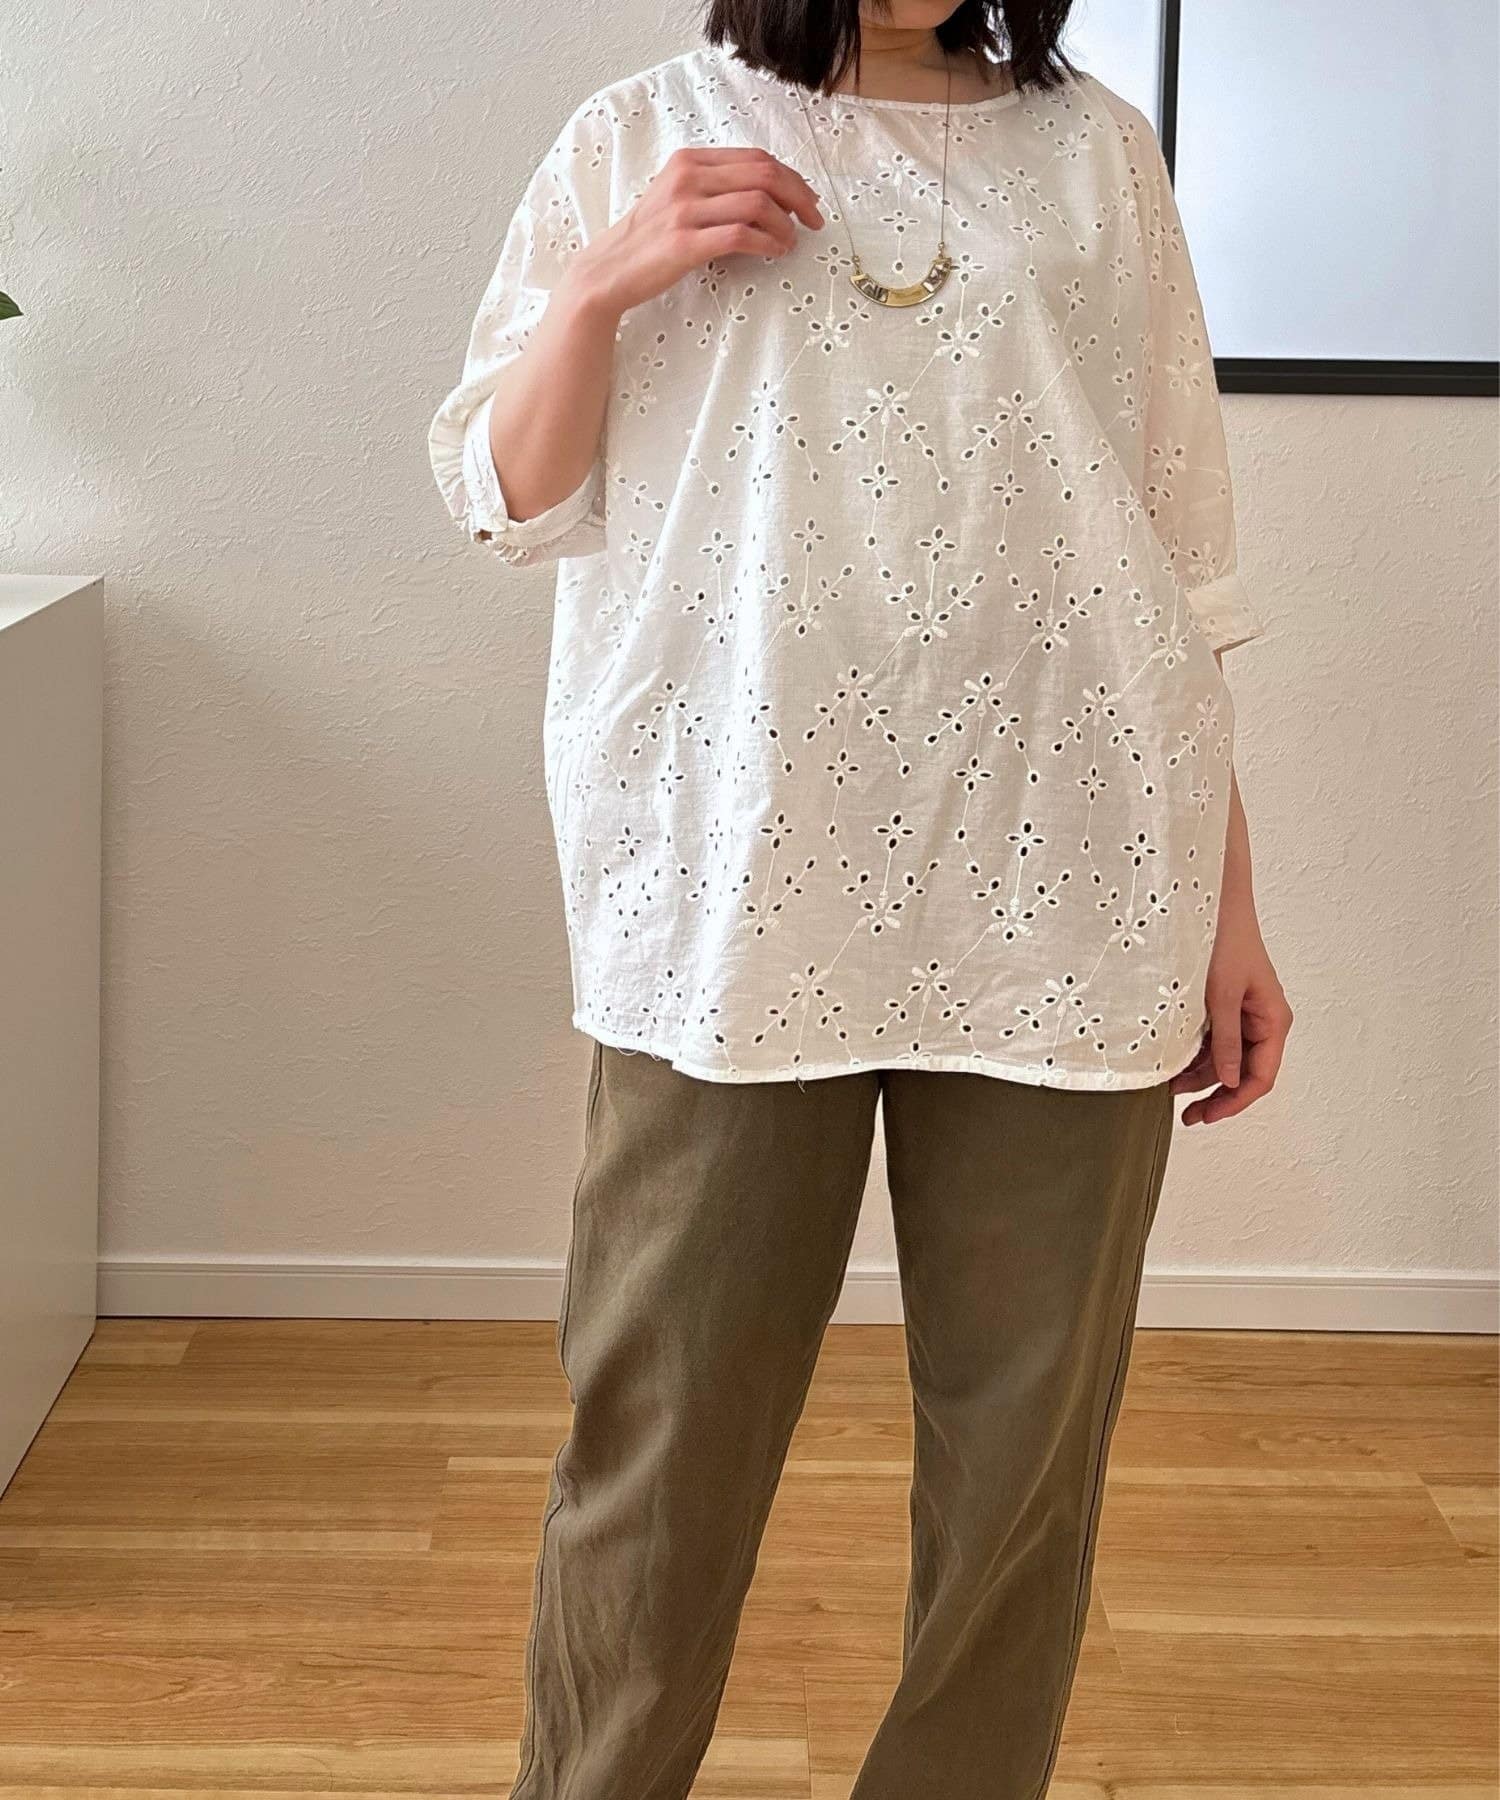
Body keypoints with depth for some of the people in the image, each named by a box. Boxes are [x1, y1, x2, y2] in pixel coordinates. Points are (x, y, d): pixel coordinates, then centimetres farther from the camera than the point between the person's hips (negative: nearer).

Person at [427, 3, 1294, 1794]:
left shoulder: (1093, 148, 11)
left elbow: (1183, 550, 11)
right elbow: (509, 500, 9)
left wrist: (1228, 905, 7)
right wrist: (603, 285, -9)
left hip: (1058, 891, 2)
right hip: (734, 887, -1)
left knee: (1026, 1431, 6)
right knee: (660, 1421, 2)